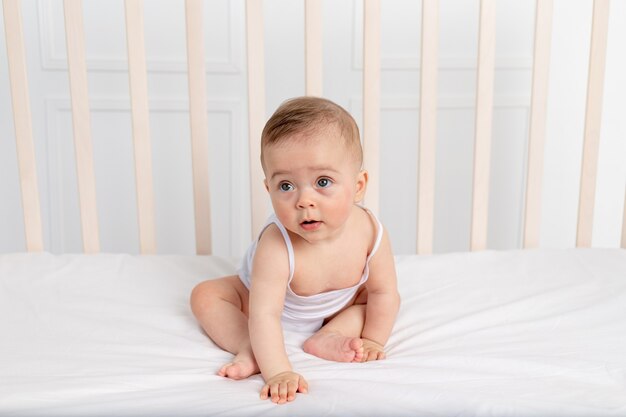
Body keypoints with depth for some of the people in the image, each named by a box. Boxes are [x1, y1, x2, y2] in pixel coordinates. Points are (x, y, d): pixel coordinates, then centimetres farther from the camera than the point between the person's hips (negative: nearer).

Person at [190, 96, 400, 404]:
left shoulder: (369, 232, -33)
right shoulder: (276, 247, -44)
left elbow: (384, 292, -17)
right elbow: (264, 314, -47)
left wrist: (371, 340, -14)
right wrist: (277, 372, -54)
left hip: (333, 309, 3)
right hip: (259, 295, -2)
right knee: (205, 295, -19)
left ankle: (327, 337, -17)